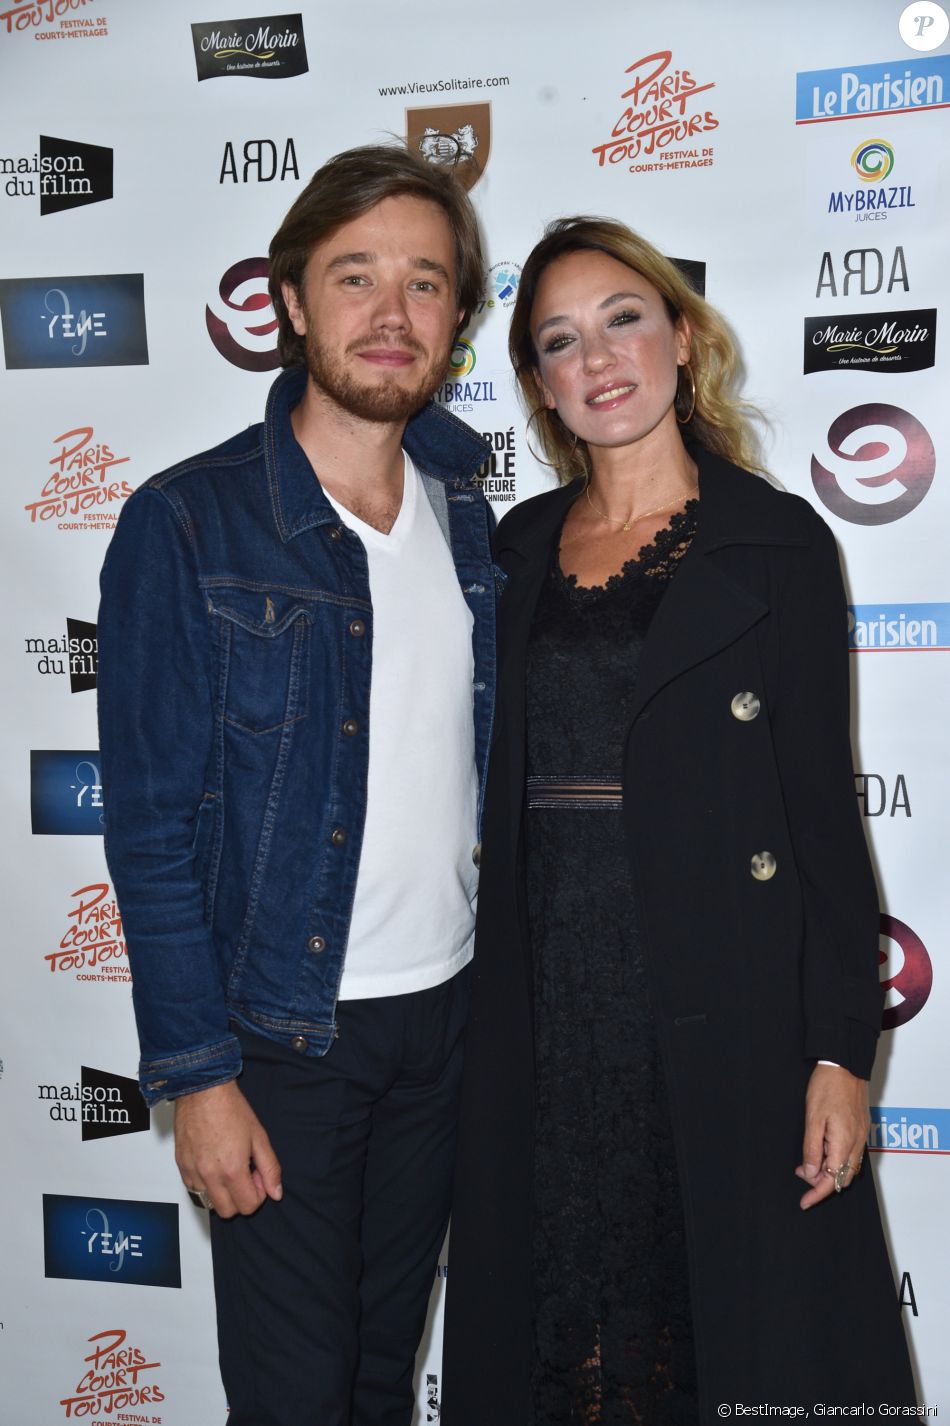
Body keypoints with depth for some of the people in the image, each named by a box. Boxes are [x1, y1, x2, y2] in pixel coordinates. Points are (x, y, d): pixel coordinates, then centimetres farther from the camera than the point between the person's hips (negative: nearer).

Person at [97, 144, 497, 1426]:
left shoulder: (465, 513, 4)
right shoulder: (188, 525, -12)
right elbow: (152, 822, -11)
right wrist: (196, 1073, -13)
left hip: (446, 1013, 5)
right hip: (281, 1030, -4)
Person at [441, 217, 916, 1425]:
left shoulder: (775, 542, -2)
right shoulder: (522, 546, 9)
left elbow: (821, 802, -5)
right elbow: (506, 790, 11)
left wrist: (840, 1049, -9)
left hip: (720, 1006, -3)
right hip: (545, 1001, 4)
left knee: (735, 1326, 7)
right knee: (563, 1307, 14)